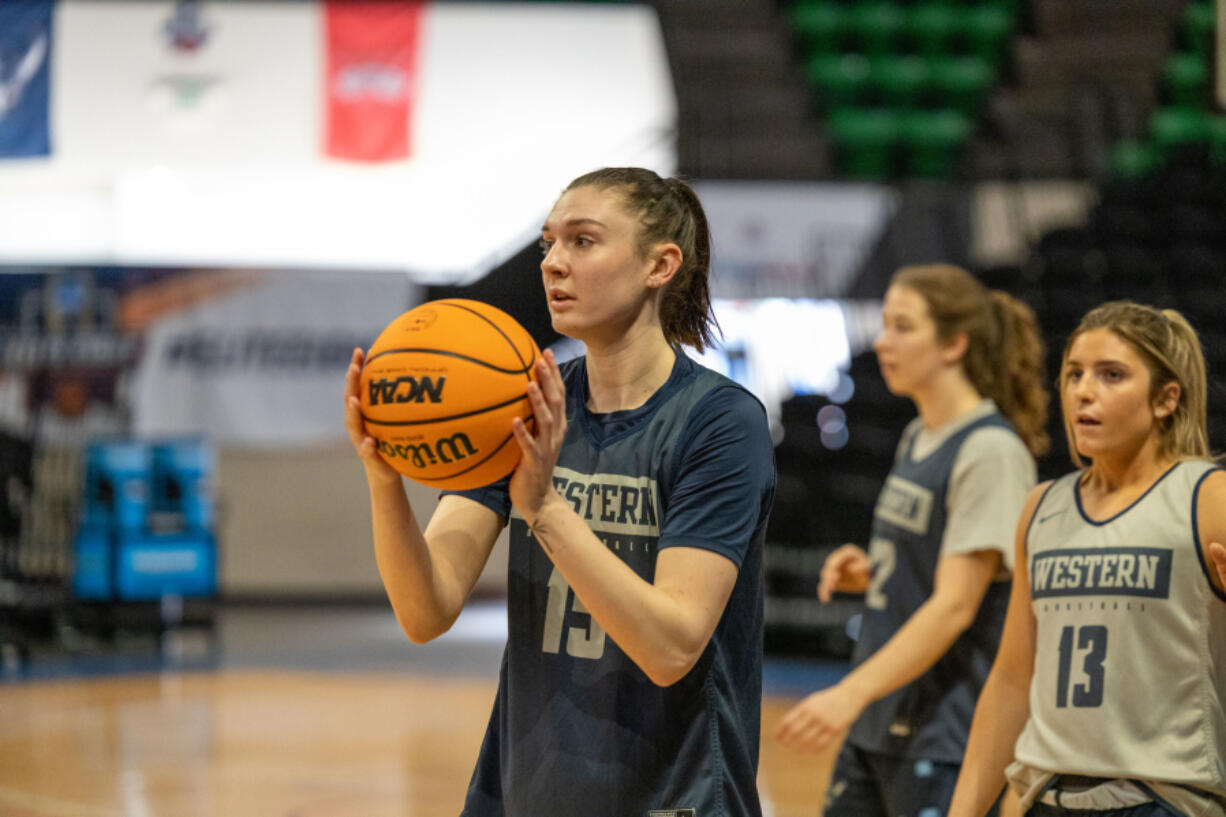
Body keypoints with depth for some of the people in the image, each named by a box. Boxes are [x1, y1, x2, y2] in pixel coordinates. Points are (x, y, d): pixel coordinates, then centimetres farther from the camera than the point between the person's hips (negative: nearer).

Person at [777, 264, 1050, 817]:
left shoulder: (991, 449, -15)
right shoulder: (917, 438, 13)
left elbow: (954, 605, -20)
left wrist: (851, 694, -26)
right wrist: (870, 574, 2)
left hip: (946, 735, -9)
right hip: (878, 728, 9)